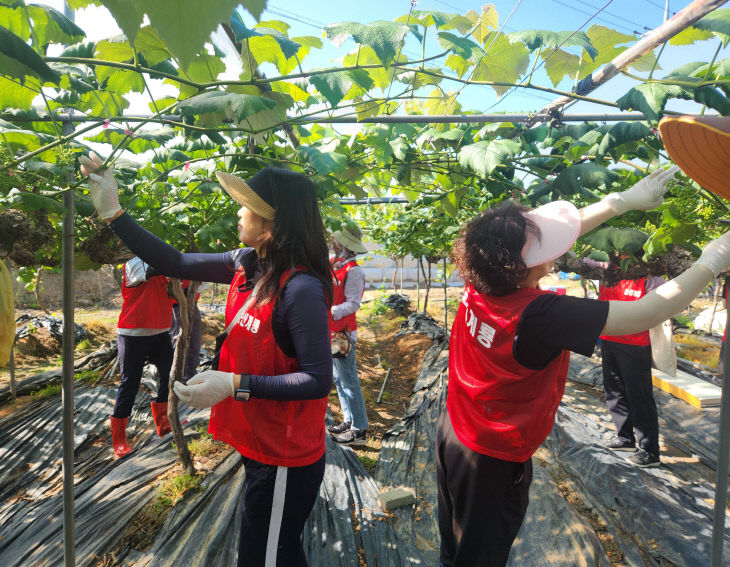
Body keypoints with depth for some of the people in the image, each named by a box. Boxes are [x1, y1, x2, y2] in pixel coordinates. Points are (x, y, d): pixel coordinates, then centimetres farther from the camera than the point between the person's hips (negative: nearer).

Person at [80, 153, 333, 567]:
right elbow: (176, 265, 4)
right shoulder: (246, 265, -2)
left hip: (285, 460, -8)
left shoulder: (301, 289, -27)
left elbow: (318, 380, -25)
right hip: (257, 444, 8)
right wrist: (112, 212, 1)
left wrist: (234, 384, -27)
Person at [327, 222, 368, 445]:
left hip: (343, 333, -9)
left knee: (348, 381, -4)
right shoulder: (333, 265, 10)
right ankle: (349, 420, 29)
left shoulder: (353, 271, -16)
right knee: (339, 379, 16)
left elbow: (353, 304, -20)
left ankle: (359, 430, 6)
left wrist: (329, 312, -29)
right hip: (331, 331, 9)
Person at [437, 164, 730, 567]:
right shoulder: (539, 315, -35)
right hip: (493, 461, -6)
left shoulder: (479, 284, -17)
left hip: (453, 433, 6)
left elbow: (553, 228, -4)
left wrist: (625, 200, 3)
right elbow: (645, 314, -27)